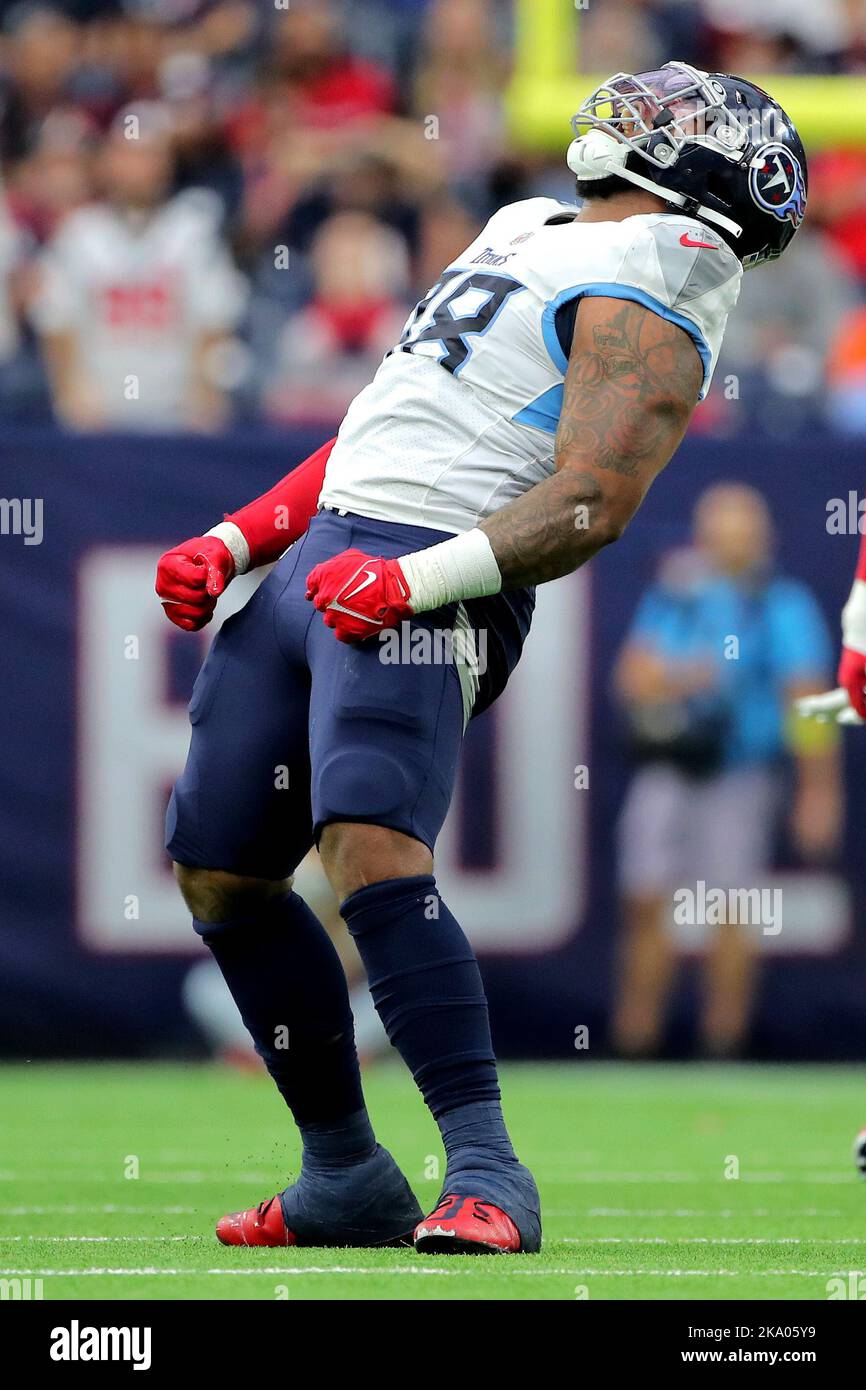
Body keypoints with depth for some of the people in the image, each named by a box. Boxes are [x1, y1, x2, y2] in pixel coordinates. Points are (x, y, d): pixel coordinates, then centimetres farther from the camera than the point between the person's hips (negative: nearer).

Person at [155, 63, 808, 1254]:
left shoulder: (645, 302, -7)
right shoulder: (528, 233, 23)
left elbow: (590, 509, -19)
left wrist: (418, 580, -29)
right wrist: (237, 542, 22)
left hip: (419, 595, -10)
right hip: (320, 561, 10)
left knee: (372, 851, -29)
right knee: (218, 874, 11)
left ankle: (486, 1174, -27)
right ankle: (346, 1179, 19)